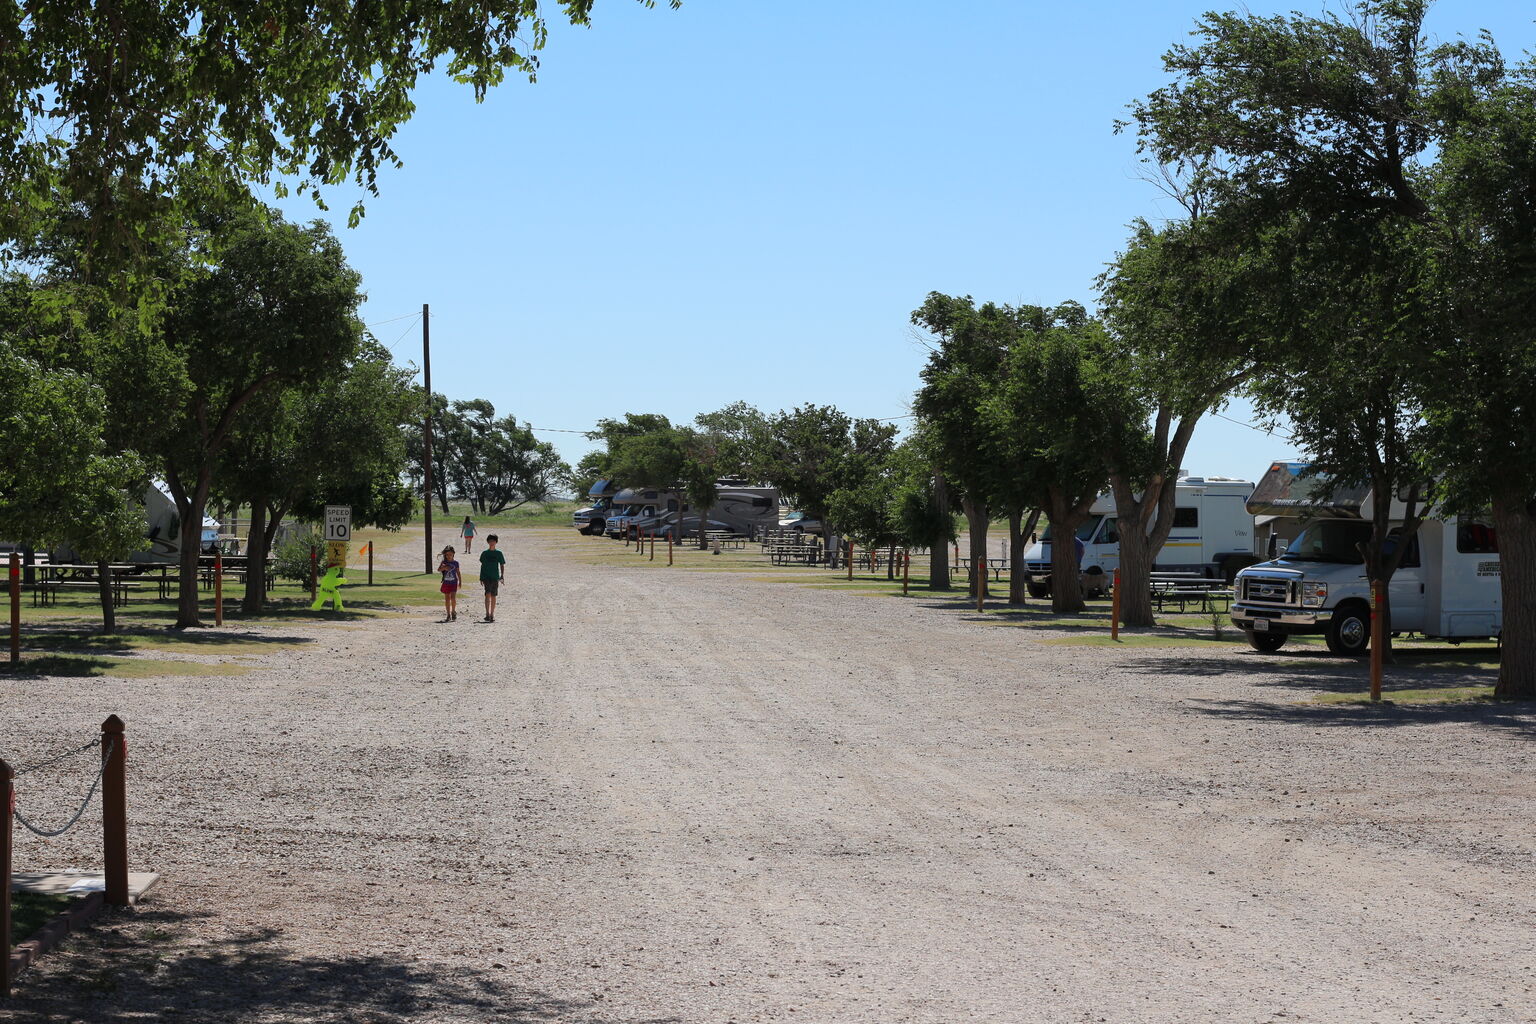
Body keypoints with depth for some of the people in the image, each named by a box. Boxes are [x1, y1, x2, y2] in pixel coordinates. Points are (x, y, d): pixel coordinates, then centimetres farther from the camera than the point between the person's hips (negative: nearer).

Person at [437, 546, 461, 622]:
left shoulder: (455, 562, 1)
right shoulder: (444, 562, 0)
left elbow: (458, 572, 10)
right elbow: (438, 570, -13)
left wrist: (460, 582, 10)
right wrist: (444, 567, -32)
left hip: (453, 583, -1)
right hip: (446, 583, 1)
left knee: (453, 598, -15)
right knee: (447, 599, 6)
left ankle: (453, 611, 6)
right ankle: (448, 615, 14)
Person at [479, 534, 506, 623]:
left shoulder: (498, 553, 5)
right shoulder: (484, 553, 6)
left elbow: (502, 565, 7)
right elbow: (482, 565, 12)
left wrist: (502, 575, -6)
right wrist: (481, 578, 11)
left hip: (495, 577, 1)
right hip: (486, 576, -1)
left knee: (493, 596, 4)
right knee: (488, 594, -15)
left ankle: (492, 615, 12)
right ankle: (487, 614, -16)